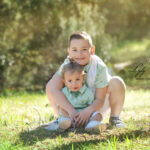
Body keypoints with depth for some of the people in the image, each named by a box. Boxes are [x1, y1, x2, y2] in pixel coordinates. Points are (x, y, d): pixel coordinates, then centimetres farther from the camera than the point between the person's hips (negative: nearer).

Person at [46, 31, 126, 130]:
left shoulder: (99, 67, -26)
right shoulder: (67, 65, -22)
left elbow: (100, 99, -25)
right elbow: (54, 89, -35)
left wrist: (88, 111, -46)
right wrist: (71, 110, -45)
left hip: (95, 105, -1)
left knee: (117, 82, -28)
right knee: (50, 85, -21)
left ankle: (114, 118, -6)